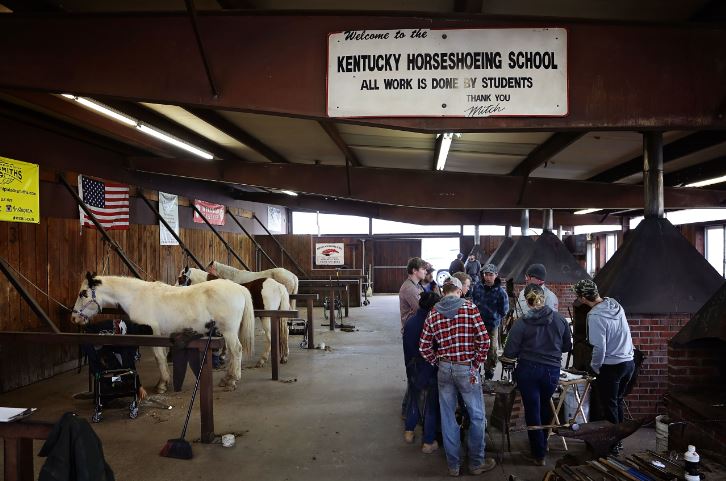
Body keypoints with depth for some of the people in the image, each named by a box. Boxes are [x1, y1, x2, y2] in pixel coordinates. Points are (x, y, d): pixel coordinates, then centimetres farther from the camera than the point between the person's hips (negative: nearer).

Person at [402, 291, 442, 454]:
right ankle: (429, 442, 20)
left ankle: (409, 431, 37)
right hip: (430, 371, -5)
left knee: (414, 400, 25)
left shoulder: (409, 322, -6)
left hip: (412, 370, 5)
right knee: (431, 406, 10)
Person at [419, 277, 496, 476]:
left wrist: (438, 363, 12)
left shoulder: (433, 313, 0)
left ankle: (453, 465, 24)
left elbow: (424, 346, 1)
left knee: (448, 417, 13)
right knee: (476, 416, 13)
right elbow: (484, 340, -12)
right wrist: (476, 364, -1)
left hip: (444, 370, 3)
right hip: (467, 369, -3)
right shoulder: (469, 308, -8)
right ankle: (476, 463, 23)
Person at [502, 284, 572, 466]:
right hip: (552, 371, 3)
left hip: (528, 371, -3)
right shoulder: (560, 319, -6)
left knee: (532, 411, 9)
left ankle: (538, 454, 19)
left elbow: (509, 353, -12)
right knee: (544, 406, 25)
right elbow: (567, 346, 8)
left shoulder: (521, 323, -13)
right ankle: (542, 443, 41)